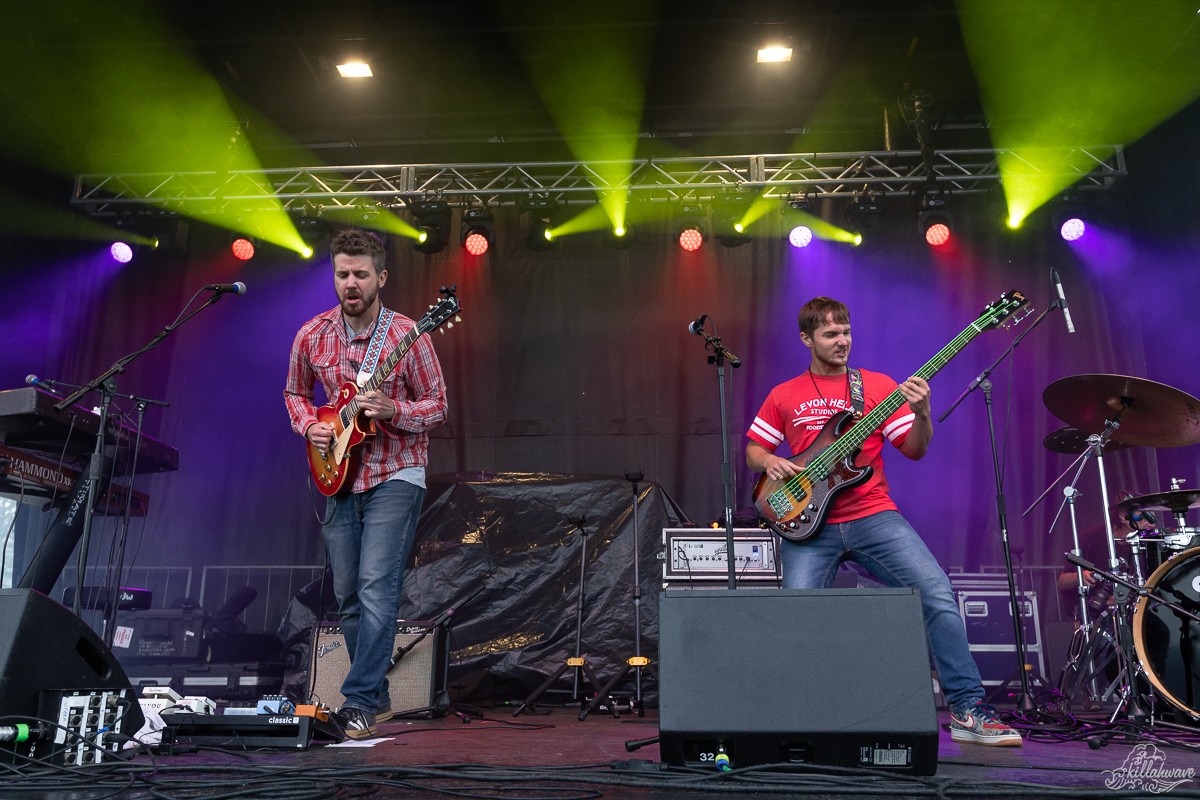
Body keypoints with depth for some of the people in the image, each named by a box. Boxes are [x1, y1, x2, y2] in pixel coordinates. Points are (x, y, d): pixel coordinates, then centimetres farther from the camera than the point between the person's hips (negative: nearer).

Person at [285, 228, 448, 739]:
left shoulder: (407, 336, -11)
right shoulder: (311, 337, 2)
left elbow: (437, 405, -5)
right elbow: (295, 393, 17)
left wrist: (391, 411, -23)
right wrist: (309, 427, -2)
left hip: (395, 476, -5)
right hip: (339, 476, 5)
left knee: (376, 590, -14)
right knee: (347, 597, 10)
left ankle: (359, 702, -6)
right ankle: (377, 697, 25)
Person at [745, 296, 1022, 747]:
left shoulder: (877, 386, 10)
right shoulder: (784, 396, 12)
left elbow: (914, 450, 6)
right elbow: (752, 451, 18)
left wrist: (922, 414, -13)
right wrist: (770, 462, -4)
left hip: (873, 515, 0)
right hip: (809, 523, 0)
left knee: (937, 592, -16)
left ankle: (967, 709, -3)